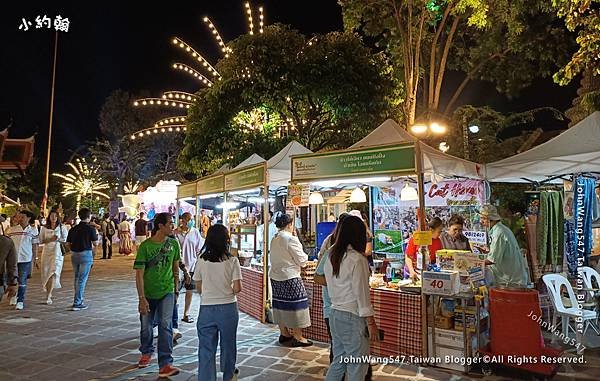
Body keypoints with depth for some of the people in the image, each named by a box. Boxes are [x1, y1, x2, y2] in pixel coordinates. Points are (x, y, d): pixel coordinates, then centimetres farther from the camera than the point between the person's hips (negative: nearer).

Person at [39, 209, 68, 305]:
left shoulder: (62, 227, 1)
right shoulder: (44, 228, 7)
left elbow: (66, 239, 2)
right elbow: (41, 240, 6)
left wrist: (57, 239, -15)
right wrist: (50, 240, -11)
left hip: (57, 252, -2)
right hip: (47, 251, 3)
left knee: (54, 272, -11)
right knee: (46, 272, 4)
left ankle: (48, 296, -10)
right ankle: (48, 292, 26)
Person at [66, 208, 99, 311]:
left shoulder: (73, 229, 5)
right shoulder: (90, 228, -11)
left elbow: (68, 243, 7)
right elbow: (95, 243, -7)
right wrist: (96, 234, 9)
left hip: (74, 254, 6)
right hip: (86, 254, -6)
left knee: (76, 278, 18)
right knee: (82, 279, -1)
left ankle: (79, 299, 31)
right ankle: (77, 303, -1)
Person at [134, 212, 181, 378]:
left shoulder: (173, 243, -4)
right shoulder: (145, 246, -13)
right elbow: (139, 274, -13)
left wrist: (176, 289, 12)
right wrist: (142, 298, -16)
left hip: (167, 292, 1)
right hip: (148, 293, 0)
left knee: (165, 326, -9)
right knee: (146, 326, 15)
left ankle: (165, 364, -3)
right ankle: (146, 353, 42)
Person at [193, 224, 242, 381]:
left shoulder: (201, 261, -4)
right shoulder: (232, 261, -10)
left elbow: (198, 289, 3)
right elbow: (237, 288, -11)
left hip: (206, 309, 1)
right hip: (228, 308, 0)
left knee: (206, 348, 9)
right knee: (228, 344, 19)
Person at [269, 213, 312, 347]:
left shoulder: (274, 239, 8)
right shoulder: (291, 239, -16)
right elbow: (302, 260, -12)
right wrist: (305, 256, 8)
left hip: (275, 277, 8)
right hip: (290, 277, -8)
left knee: (281, 304, 15)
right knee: (295, 306, 1)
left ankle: (284, 334, 27)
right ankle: (298, 337, 8)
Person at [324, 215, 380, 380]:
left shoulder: (331, 257, 5)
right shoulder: (357, 259, -17)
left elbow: (331, 287, 9)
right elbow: (362, 293, -15)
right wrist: (371, 322, -9)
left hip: (334, 314, 8)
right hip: (352, 317, -7)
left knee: (338, 361, 19)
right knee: (357, 367, 6)